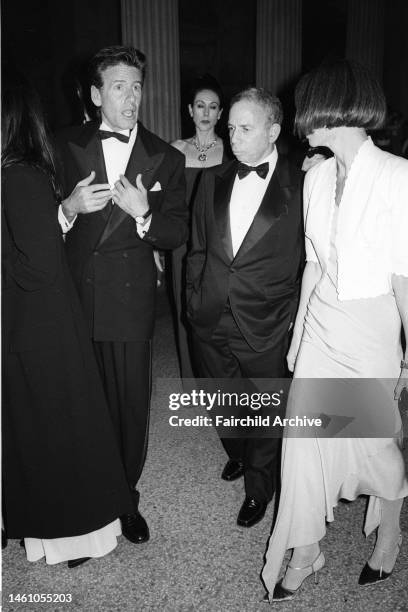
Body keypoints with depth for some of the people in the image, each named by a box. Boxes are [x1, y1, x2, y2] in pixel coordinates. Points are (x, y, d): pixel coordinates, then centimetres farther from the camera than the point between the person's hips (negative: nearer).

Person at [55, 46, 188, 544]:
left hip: (130, 302, 0)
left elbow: (177, 233, 2)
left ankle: (125, 497, 31)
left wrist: (142, 214, -18)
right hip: (73, 297, 0)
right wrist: (68, 208, -16)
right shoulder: (64, 147, 4)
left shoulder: (165, 159, 4)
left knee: (131, 406, 8)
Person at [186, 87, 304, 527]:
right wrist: (195, 300, 6)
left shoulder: (300, 188, -8)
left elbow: (308, 260, -4)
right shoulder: (212, 181, 6)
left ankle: (258, 488, 38)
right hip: (210, 323, 4)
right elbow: (197, 248, 11)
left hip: (266, 328, -4)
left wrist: (294, 314, -7)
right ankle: (237, 455, 52)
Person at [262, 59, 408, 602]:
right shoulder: (316, 176, 5)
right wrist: (298, 333, 12)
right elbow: (313, 263, 9)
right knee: (305, 436, 7)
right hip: (320, 327, 5)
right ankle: (305, 552, 27)